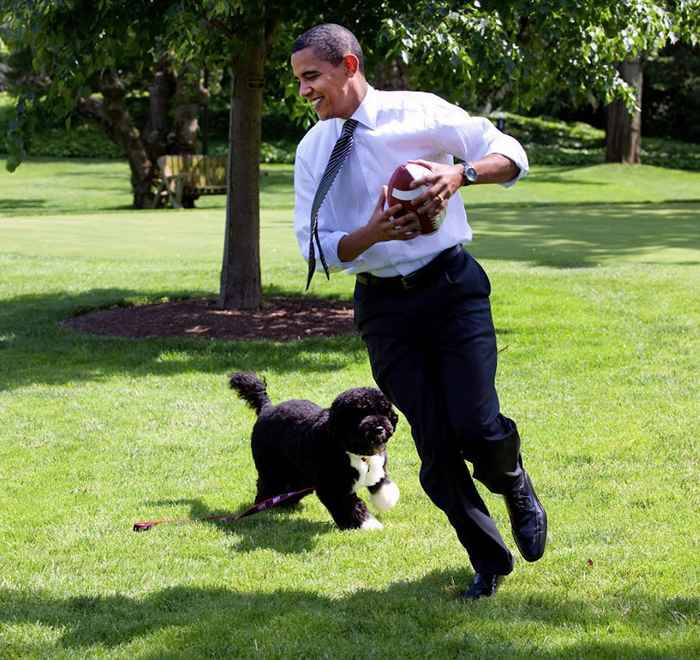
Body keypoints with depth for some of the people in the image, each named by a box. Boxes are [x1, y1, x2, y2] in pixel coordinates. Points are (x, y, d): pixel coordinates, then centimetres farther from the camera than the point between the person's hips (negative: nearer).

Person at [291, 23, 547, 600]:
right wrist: (373, 233, -17)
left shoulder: (421, 114, -4)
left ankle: (515, 486, 23)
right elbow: (316, 246, 2)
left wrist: (461, 172, -21)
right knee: (435, 445, 2)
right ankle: (489, 561, 20)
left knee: (477, 429, -13)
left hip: (452, 287, -3)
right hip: (383, 305, 3)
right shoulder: (312, 151, 5)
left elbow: (511, 155, 0)